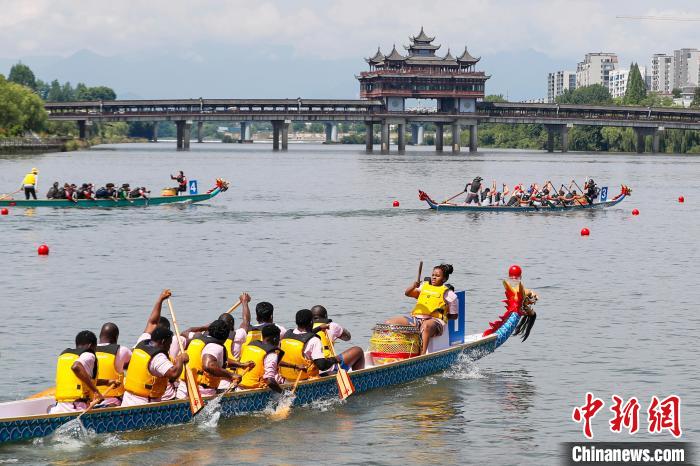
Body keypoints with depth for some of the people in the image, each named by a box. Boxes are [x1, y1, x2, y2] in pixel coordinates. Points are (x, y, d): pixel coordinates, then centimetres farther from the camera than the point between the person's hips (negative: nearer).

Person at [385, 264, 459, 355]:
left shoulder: (447, 293, 10)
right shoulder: (424, 286, 23)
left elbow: (454, 315, 11)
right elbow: (407, 293, 12)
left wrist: (441, 316, -1)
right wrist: (413, 287, -8)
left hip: (434, 321, -6)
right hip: (416, 319, 6)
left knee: (426, 325, -44)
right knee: (389, 323, -9)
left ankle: (422, 354, -51)